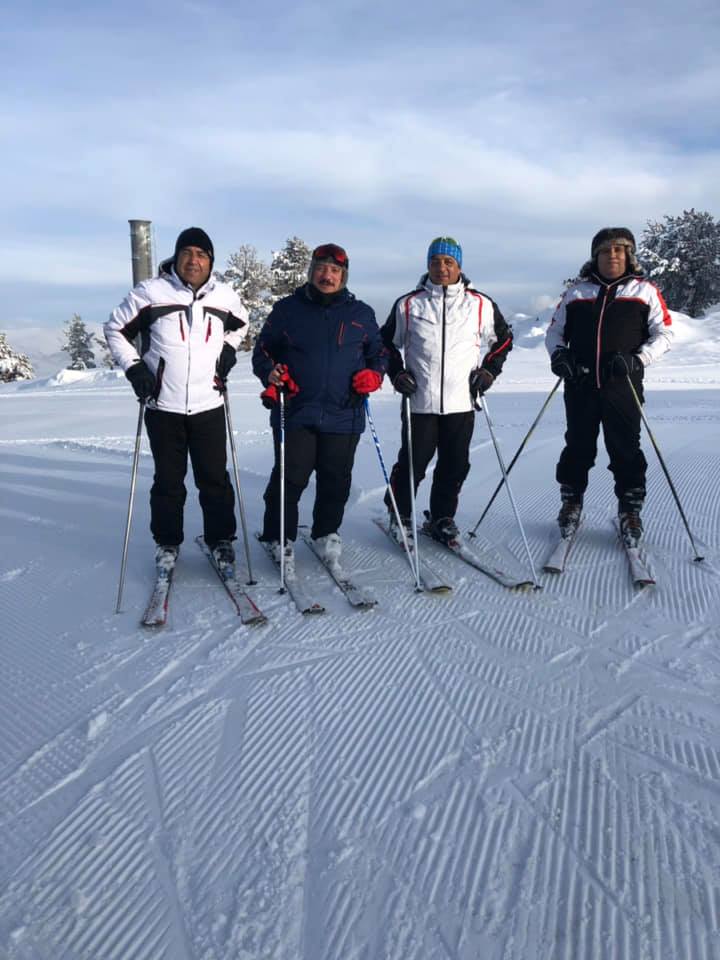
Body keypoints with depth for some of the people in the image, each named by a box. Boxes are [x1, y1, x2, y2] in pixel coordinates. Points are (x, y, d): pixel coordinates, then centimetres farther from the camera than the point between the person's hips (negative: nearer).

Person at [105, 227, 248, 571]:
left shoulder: (225, 296, 4)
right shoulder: (150, 292, -6)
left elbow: (239, 323, 26)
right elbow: (116, 329, 5)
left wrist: (229, 349, 10)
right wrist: (133, 366, -5)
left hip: (209, 405, 2)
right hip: (163, 406, -2)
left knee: (214, 477, 5)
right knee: (168, 479, 8)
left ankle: (220, 538, 20)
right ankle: (167, 541, 23)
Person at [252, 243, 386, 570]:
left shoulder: (361, 314, 11)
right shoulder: (287, 309, 6)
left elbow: (378, 351, 19)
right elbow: (263, 350, 11)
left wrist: (374, 375, -1)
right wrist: (270, 373, -9)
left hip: (343, 416, 2)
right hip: (295, 413, -2)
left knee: (336, 481, 9)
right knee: (290, 478, -2)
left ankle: (327, 531, 30)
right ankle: (279, 537, 15)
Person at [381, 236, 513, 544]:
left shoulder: (481, 304, 5)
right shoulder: (408, 304, 2)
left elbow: (503, 339, 19)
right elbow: (387, 343, 15)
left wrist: (489, 370, 7)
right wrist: (397, 372, 2)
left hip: (462, 402, 2)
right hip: (419, 401, -1)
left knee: (455, 466, 7)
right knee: (412, 463, 3)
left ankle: (442, 518, 24)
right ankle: (399, 514, 24)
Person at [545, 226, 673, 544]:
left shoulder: (644, 291, 8)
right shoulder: (577, 291, 12)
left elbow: (663, 334, 5)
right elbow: (554, 332, 17)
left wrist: (637, 359, -12)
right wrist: (558, 353, -4)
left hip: (623, 385, -1)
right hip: (580, 384, 2)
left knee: (625, 449, 3)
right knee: (578, 446, 9)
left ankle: (630, 509, 16)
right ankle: (571, 503, 24)